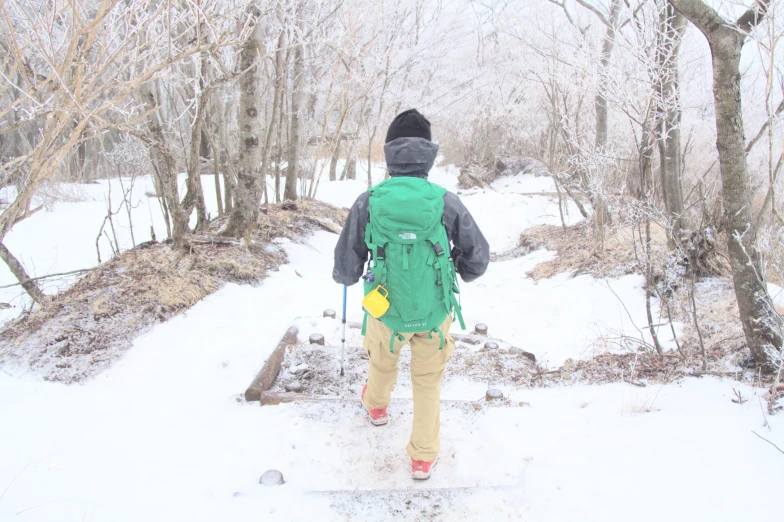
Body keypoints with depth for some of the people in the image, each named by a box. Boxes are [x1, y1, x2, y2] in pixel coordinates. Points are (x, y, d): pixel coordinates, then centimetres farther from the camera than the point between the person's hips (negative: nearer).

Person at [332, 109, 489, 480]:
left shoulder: (368, 202, -17)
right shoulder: (446, 202, -17)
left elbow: (346, 269, -9)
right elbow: (478, 258, -6)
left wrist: (343, 276, 15)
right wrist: (458, 273, 16)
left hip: (385, 311, 1)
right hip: (435, 313, -1)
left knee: (382, 360, 32)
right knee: (428, 380, 22)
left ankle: (376, 407, 61)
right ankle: (423, 457, 32)